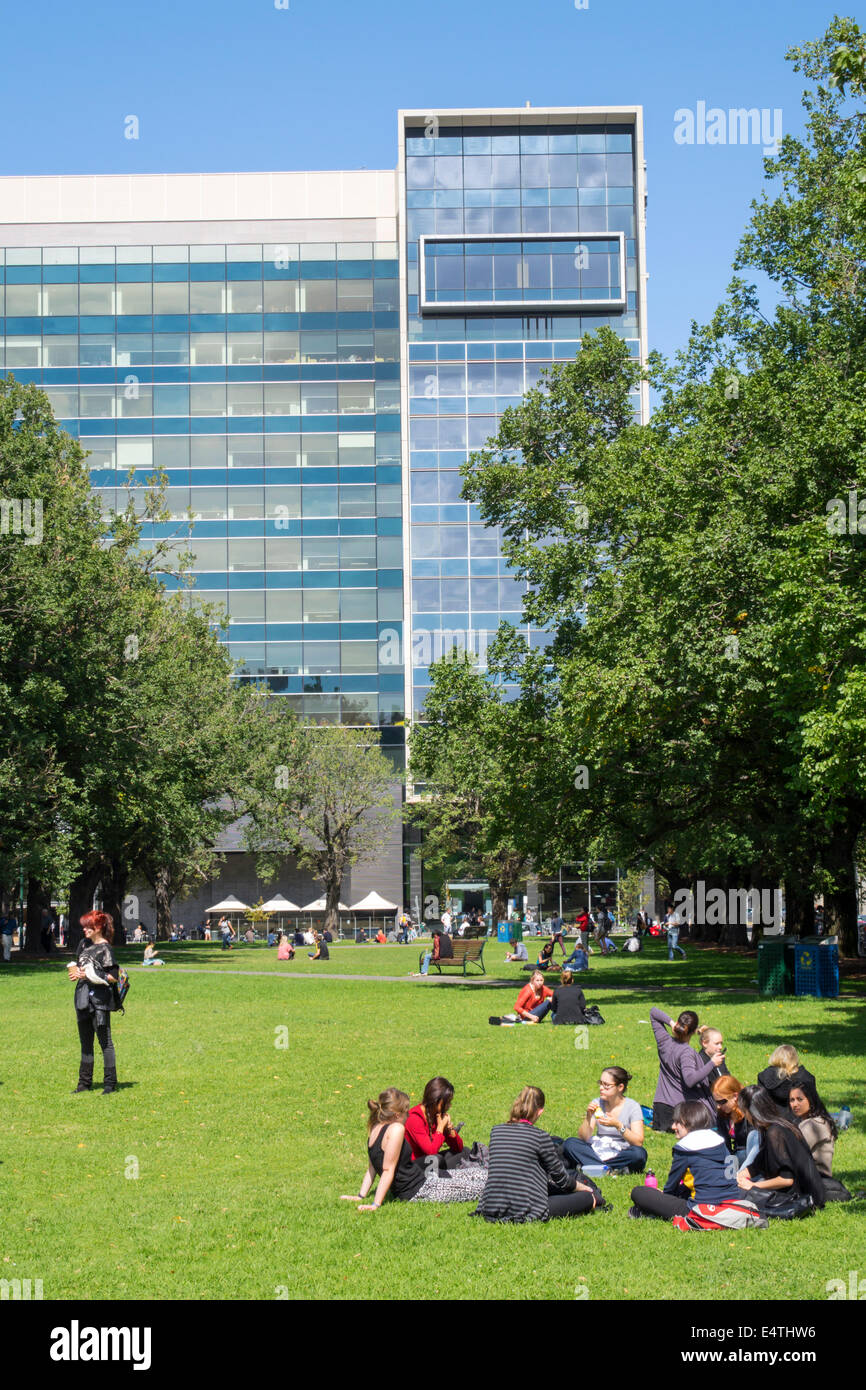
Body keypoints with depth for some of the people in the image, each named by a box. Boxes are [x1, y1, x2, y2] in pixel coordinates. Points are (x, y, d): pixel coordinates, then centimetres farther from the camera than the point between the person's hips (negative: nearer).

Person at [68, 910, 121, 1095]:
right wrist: (76, 972, 3)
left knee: (105, 1041, -3)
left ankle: (110, 1083, 1)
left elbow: (113, 977, -14)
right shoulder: (84, 944, 12)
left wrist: (89, 976, -18)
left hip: (100, 1000, -8)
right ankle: (85, 1083, 21)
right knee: (85, 1042, 14)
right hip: (83, 998, 8)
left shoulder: (105, 948, -11)